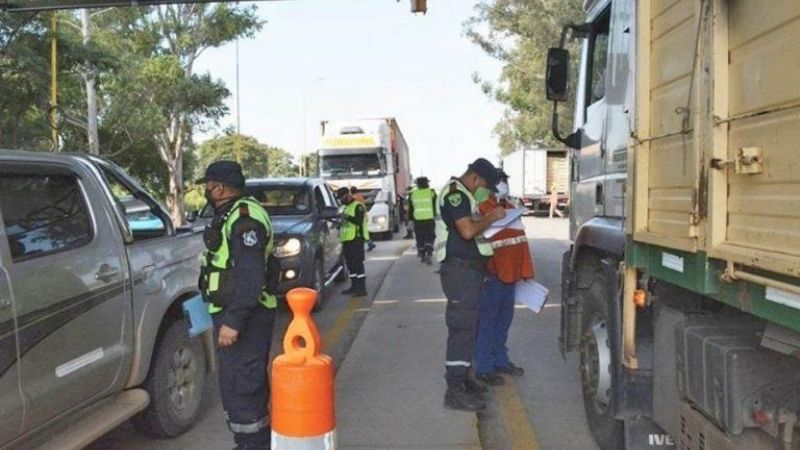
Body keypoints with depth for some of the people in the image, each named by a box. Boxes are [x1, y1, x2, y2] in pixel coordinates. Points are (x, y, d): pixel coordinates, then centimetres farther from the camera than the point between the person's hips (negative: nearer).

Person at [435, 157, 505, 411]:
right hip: (460, 269, -11)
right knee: (461, 327, -10)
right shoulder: (455, 194, -13)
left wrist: (490, 219, 15)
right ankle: (455, 392, -8)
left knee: (467, 326, 16)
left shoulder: (463, 195, 20)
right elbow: (467, 230, -23)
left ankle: (461, 380, 26)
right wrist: (492, 218, -10)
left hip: (469, 269, 11)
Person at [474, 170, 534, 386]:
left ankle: (500, 360, 31)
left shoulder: (511, 209, 15)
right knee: (487, 321, -1)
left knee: (505, 319, 17)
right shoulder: (482, 210, -11)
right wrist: (486, 272, -22)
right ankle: (484, 368, 7)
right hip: (492, 276, -8)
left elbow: (521, 240, 17)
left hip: (510, 274, 8)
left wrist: (525, 270, 15)